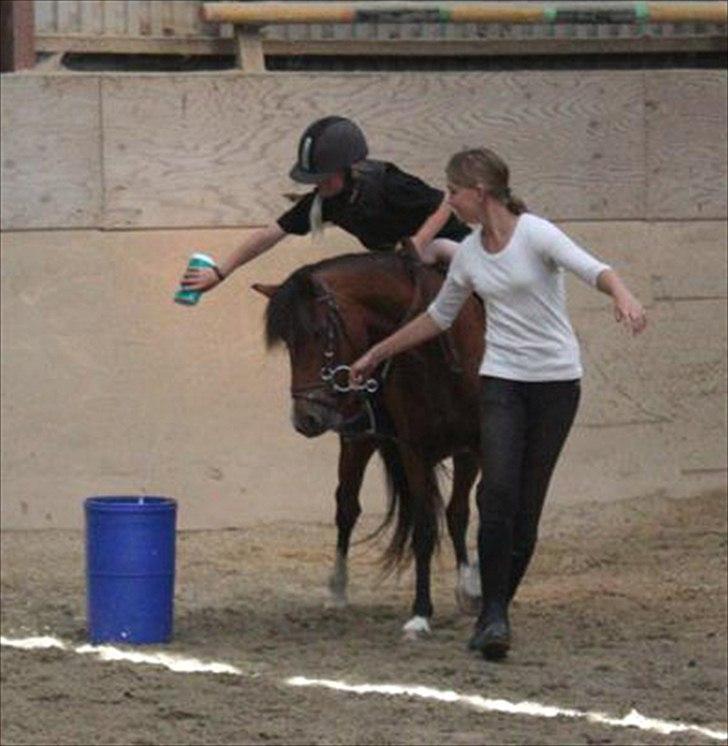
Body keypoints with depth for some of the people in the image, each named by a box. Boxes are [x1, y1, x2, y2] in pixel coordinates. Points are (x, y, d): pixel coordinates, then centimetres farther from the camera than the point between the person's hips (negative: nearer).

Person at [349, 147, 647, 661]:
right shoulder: (469, 253, 6)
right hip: (502, 381, 3)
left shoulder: (535, 234, -12)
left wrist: (623, 296, -49)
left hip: (556, 381, -3)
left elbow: (592, 268, -27)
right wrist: (378, 354, 25)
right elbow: (438, 316, 21)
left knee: (527, 504, -1)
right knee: (499, 490, -17)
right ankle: (495, 615, -15)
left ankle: (495, 613, 12)